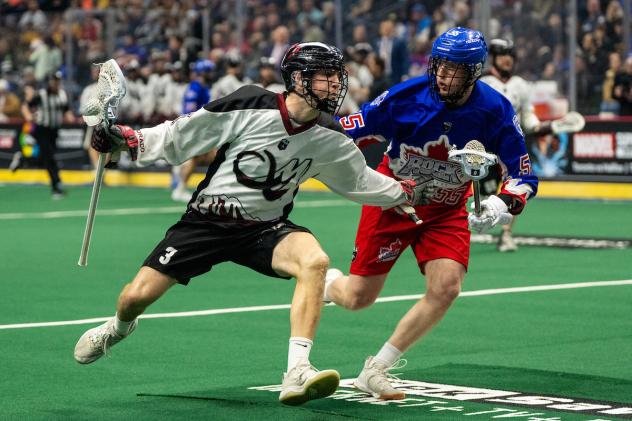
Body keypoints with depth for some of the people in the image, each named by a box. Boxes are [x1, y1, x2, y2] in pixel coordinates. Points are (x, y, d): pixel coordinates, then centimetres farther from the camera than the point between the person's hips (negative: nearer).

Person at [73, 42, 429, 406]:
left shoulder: (329, 137, -5)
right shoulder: (250, 106, -18)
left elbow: (360, 179, 16)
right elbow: (180, 136, -7)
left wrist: (407, 193, 14)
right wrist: (124, 139, -13)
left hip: (265, 229, 2)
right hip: (207, 221, -2)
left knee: (314, 260, -30)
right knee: (137, 297, -6)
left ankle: (297, 374, -35)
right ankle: (118, 328, 36)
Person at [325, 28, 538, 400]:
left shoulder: (495, 110, -19)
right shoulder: (406, 96, -24)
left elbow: (524, 176, -14)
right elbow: (343, 135, -15)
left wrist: (502, 203, -34)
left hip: (447, 211, 1)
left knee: (446, 288, -20)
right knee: (358, 298, 1)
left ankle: (376, 370, -4)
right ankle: (327, 283, 42)